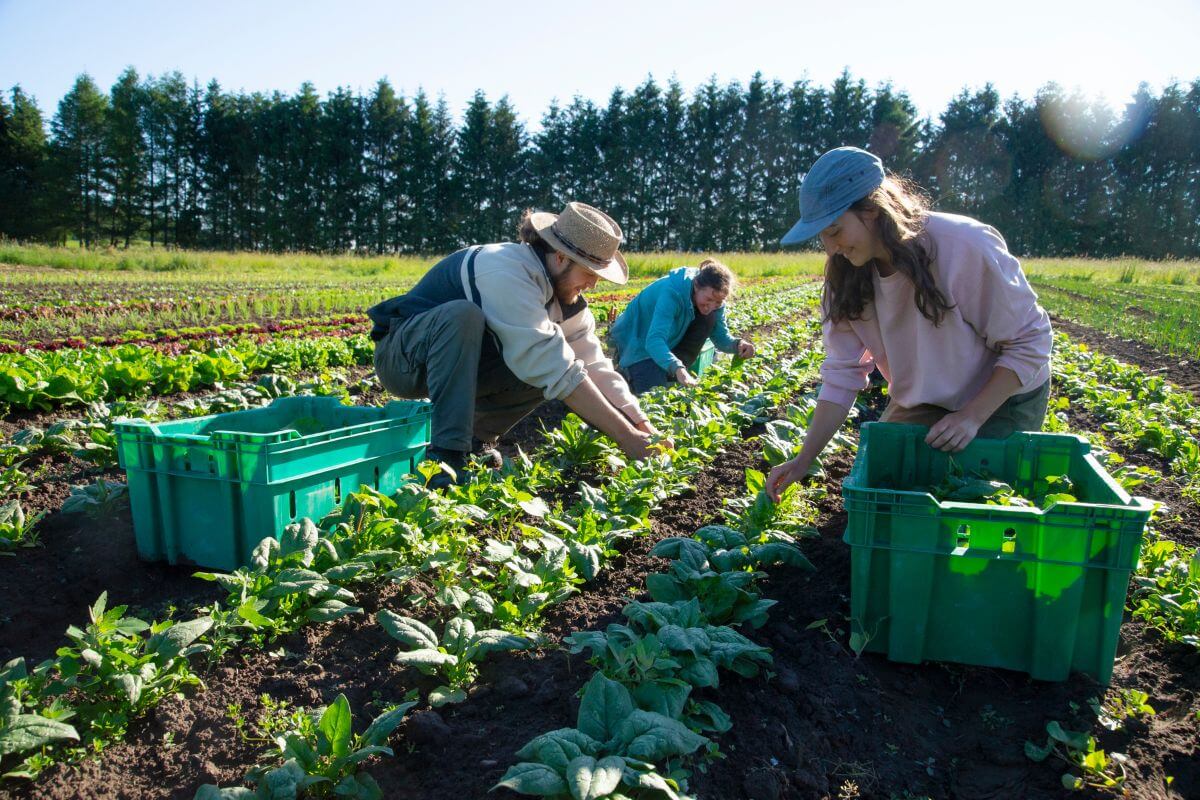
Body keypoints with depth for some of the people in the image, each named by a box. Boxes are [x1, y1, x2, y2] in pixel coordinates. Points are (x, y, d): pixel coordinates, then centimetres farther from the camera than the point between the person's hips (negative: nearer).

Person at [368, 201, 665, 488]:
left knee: (550, 358, -11)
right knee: (462, 315, -38)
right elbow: (556, 371, -36)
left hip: (459, 364, 8)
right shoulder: (508, 272, -31)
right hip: (401, 357, -7)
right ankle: (446, 456, -31)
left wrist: (644, 427, -16)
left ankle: (478, 437, -1)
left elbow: (596, 366, -5)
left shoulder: (564, 293, -3)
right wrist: (627, 438, -33)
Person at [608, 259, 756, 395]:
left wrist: (737, 344, -31)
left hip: (670, 340, 7)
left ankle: (672, 374, -10)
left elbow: (721, 336, -7)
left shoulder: (714, 298, -16)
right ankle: (624, 364, 4)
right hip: (638, 341, -6)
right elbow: (654, 340, -48)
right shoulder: (672, 293, -38)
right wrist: (677, 369, -63)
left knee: (709, 318, -18)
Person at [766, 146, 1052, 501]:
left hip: (1002, 401, -4)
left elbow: (1029, 342, -20)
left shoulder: (965, 246, -31)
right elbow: (841, 374, -12)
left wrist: (972, 417, -28)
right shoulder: (846, 275, -14)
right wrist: (803, 460, -17)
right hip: (919, 405, 5)